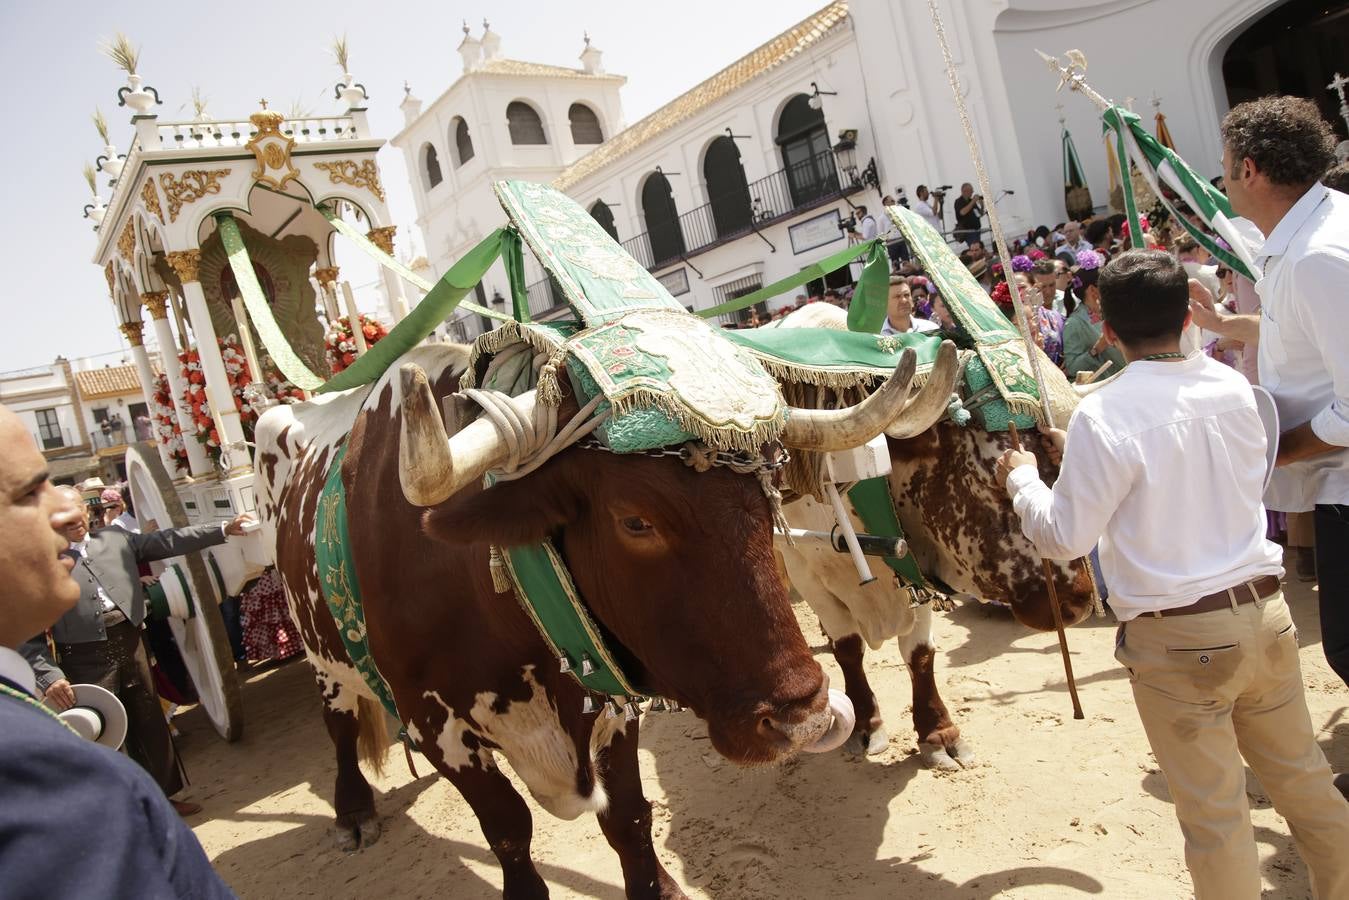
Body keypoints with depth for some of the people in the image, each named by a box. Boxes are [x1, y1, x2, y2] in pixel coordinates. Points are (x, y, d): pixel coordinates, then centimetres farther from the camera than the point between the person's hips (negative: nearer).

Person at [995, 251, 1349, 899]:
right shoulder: (1233, 387, 2)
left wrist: (1021, 480, 5)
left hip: (1177, 639, -6)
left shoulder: (1104, 415, -17)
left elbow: (1064, 538, -12)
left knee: (1214, 814, 8)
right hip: (1264, 612, 6)